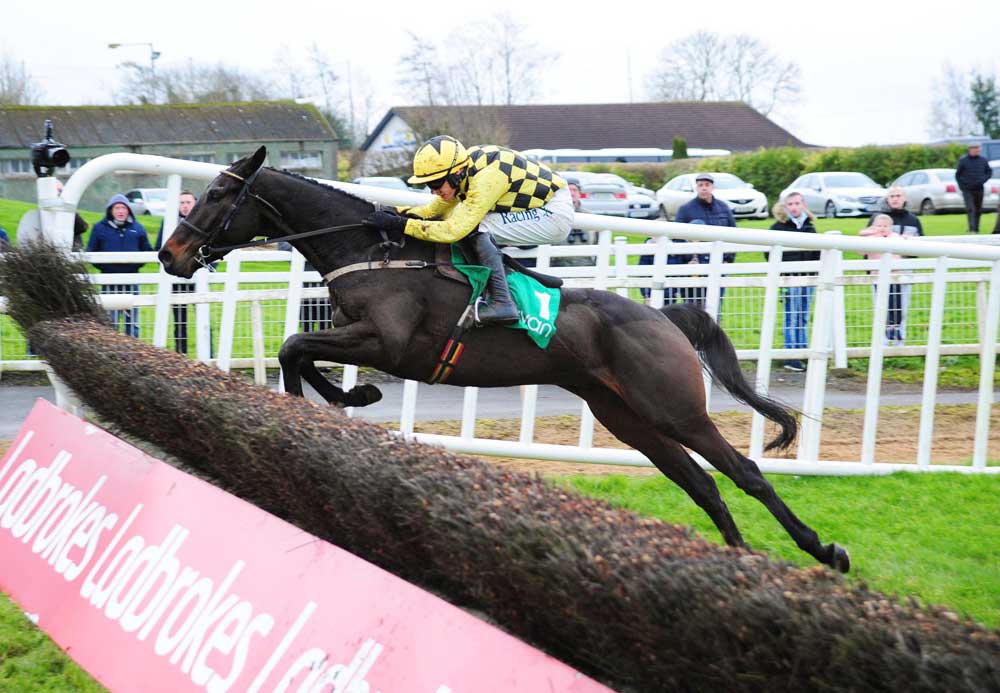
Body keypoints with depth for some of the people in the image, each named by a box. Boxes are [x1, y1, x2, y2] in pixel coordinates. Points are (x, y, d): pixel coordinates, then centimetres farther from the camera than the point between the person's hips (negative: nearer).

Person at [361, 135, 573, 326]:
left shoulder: (485, 178, -29)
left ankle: (502, 303, -22)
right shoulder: (464, 167, -3)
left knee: (474, 228, -22)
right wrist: (399, 213, -8)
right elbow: (436, 209, 8)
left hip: (555, 214, -9)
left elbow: (454, 229, -31)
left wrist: (400, 224, -29)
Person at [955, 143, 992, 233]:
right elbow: (957, 174, 5)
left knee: (978, 210, 8)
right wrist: (962, 186, -2)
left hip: (979, 189, 3)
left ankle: (976, 228, 19)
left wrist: (983, 180, -2)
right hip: (967, 190, -3)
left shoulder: (983, 161, 6)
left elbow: (989, 171, 15)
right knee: (970, 209, -14)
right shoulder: (963, 161, -1)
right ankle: (972, 229, -21)